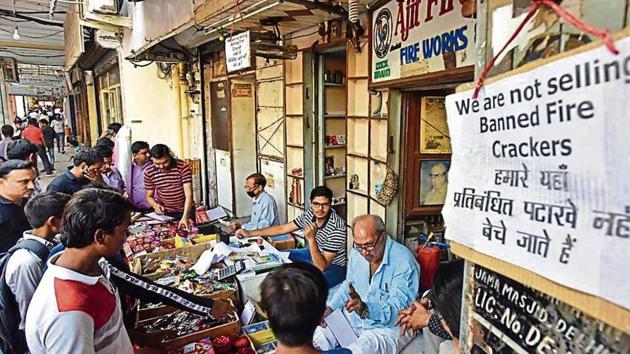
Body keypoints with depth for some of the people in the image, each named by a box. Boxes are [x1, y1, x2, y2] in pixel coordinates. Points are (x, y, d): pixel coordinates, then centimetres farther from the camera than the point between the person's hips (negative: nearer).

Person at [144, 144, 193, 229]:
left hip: (185, 211, -2)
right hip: (163, 213, 2)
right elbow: (149, 196, 3)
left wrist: (185, 217, -35)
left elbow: (188, 195, -23)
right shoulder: (148, 172, -9)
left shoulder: (183, 167, -18)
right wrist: (155, 205, -20)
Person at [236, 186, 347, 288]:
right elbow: (283, 228, 0)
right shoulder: (310, 214, -11)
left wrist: (311, 239, -43)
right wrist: (250, 233, -2)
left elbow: (322, 266, -32)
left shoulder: (337, 228, -33)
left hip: (333, 266, -7)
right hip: (315, 254, 7)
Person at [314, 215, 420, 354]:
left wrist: (366, 309, -43)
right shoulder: (357, 252, 0)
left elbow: (398, 308, -27)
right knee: (317, 335, -10)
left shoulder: (403, 262, -22)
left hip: (386, 326, -6)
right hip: (354, 318, 6)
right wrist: (330, 307, 1)